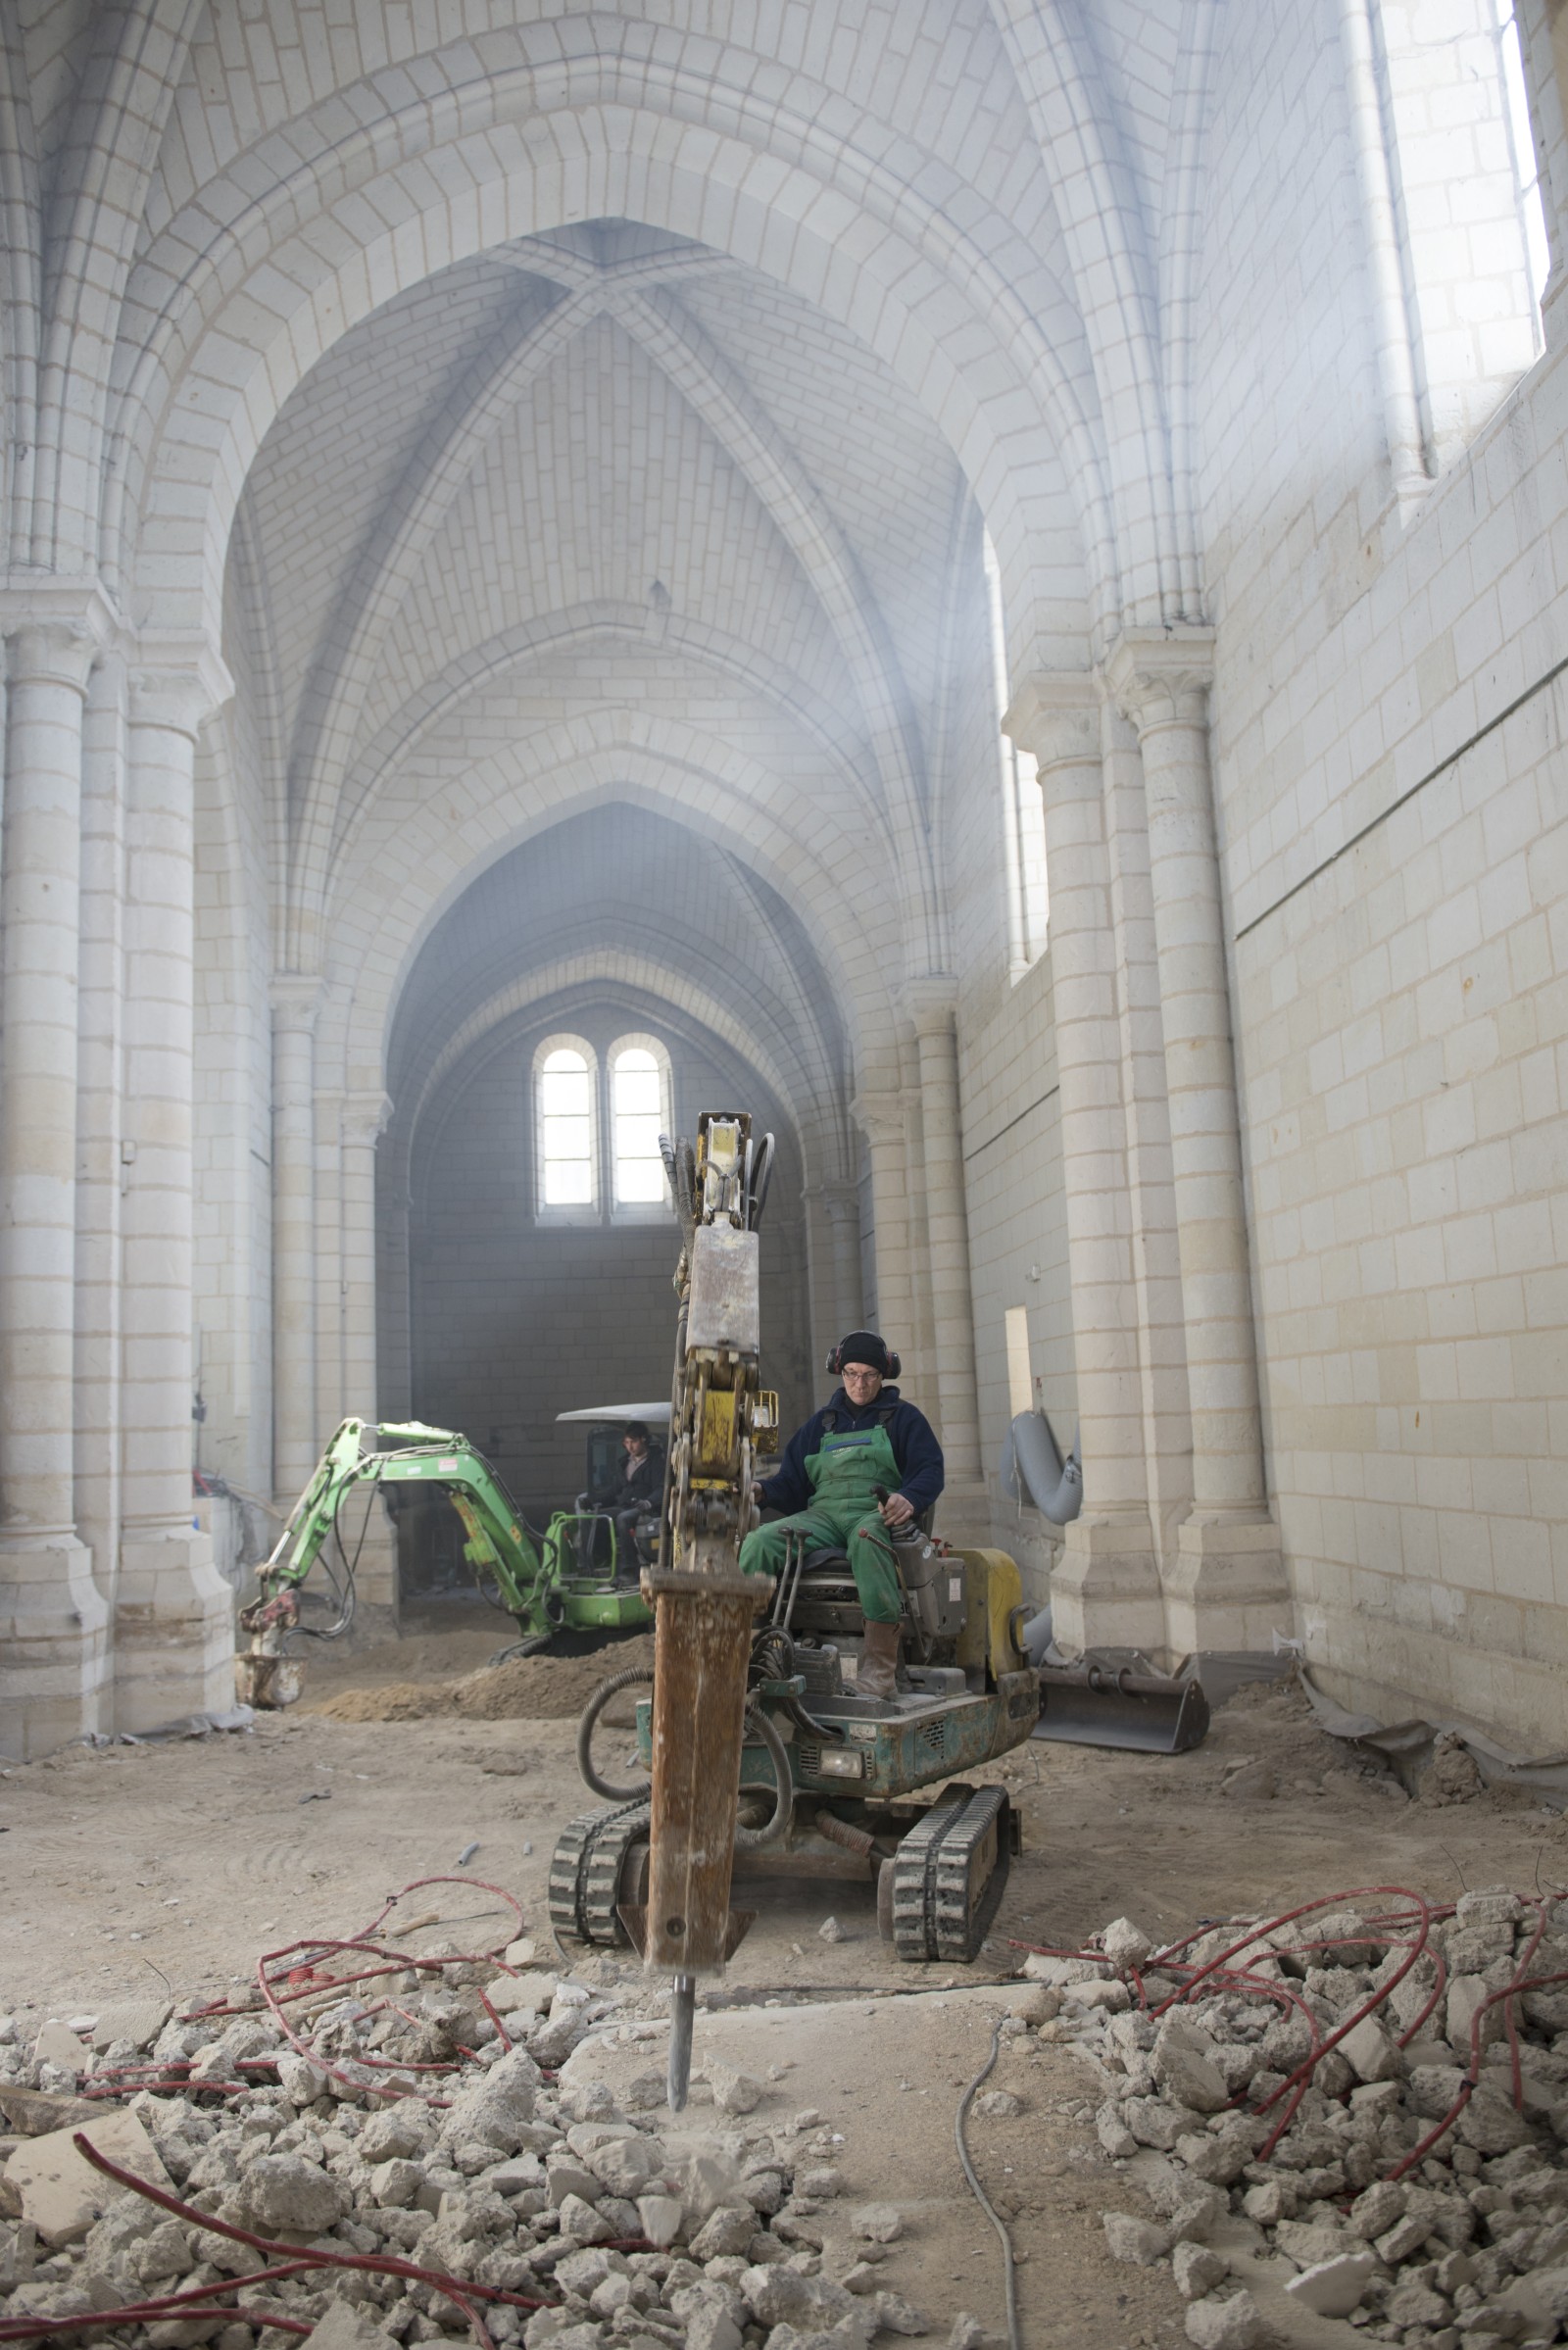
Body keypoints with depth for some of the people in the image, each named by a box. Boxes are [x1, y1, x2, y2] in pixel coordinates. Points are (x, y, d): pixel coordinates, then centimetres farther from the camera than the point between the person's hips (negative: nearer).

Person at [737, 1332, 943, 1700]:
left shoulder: (903, 1417, 16)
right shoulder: (821, 1423, 26)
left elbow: (930, 1469, 4)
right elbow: (791, 1482, 22)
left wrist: (909, 1499, -19)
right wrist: (762, 1492, -1)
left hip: (876, 1514, -4)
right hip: (822, 1514, 4)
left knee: (866, 1538, -42)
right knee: (760, 1542, -27)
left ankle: (879, 1664, -44)